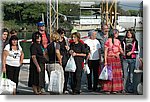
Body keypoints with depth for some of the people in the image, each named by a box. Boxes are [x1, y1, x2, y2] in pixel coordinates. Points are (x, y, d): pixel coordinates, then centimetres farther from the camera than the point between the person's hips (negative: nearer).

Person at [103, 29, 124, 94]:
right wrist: (105, 61, -10)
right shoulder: (108, 41, -4)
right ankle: (107, 89, 2)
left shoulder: (118, 41, 12)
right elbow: (105, 51, -6)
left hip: (117, 59, 5)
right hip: (110, 59, -5)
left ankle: (115, 89, 10)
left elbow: (120, 50, 17)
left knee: (117, 74, 4)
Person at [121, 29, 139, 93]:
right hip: (125, 59, 1)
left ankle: (130, 88, 5)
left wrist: (131, 52, -7)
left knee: (131, 73, 0)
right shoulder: (124, 41, 10)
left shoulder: (135, 41, 8)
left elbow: (137, 51, 7)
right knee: (125, 74, -2)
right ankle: (125, 88, 2)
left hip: (132, 59, 0)